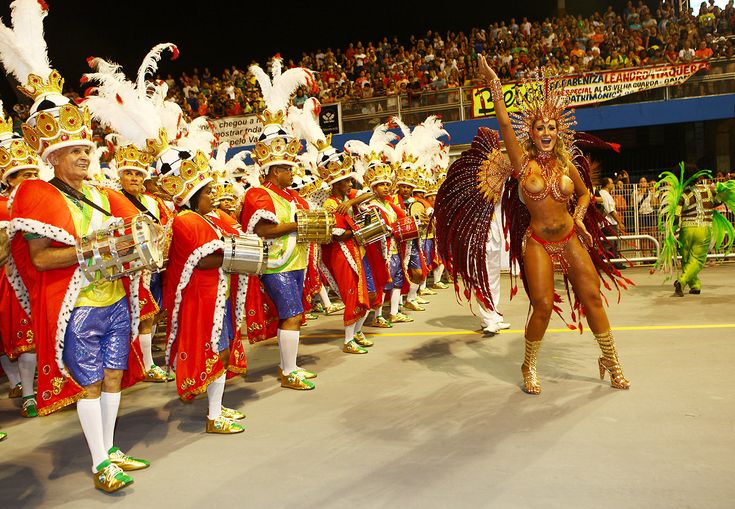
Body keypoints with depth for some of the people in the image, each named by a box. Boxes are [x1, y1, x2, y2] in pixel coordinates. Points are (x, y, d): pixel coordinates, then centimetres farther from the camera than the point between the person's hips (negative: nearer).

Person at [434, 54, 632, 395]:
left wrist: (579, 216, 3)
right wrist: (493, 83, -18)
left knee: (592, 297, 4)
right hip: (537, 242, -3)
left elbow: (584, 193, 21)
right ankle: (529, 367, 11)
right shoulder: (524, 162, -5)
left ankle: (611, 361, 22)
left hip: (570, 239, 4)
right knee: (543, 304, -11)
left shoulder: (566, 164, 5)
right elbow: (505, 124, -15)